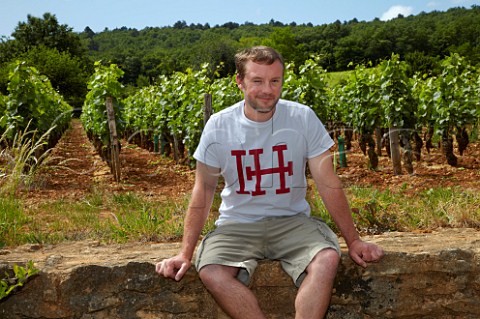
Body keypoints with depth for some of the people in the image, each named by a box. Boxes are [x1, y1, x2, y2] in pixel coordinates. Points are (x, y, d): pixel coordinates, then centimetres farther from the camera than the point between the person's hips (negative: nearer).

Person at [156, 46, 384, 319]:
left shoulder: (303, 118, -6)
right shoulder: (218, 126, -5)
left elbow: (328, 184, -2)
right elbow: (204, 190, 2)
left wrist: (353, 240, -4)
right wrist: (186, 253, -3)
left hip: (292, 220, 0)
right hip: (238, 224, 1)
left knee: (328, 259, -30)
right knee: (211, 272, -29)